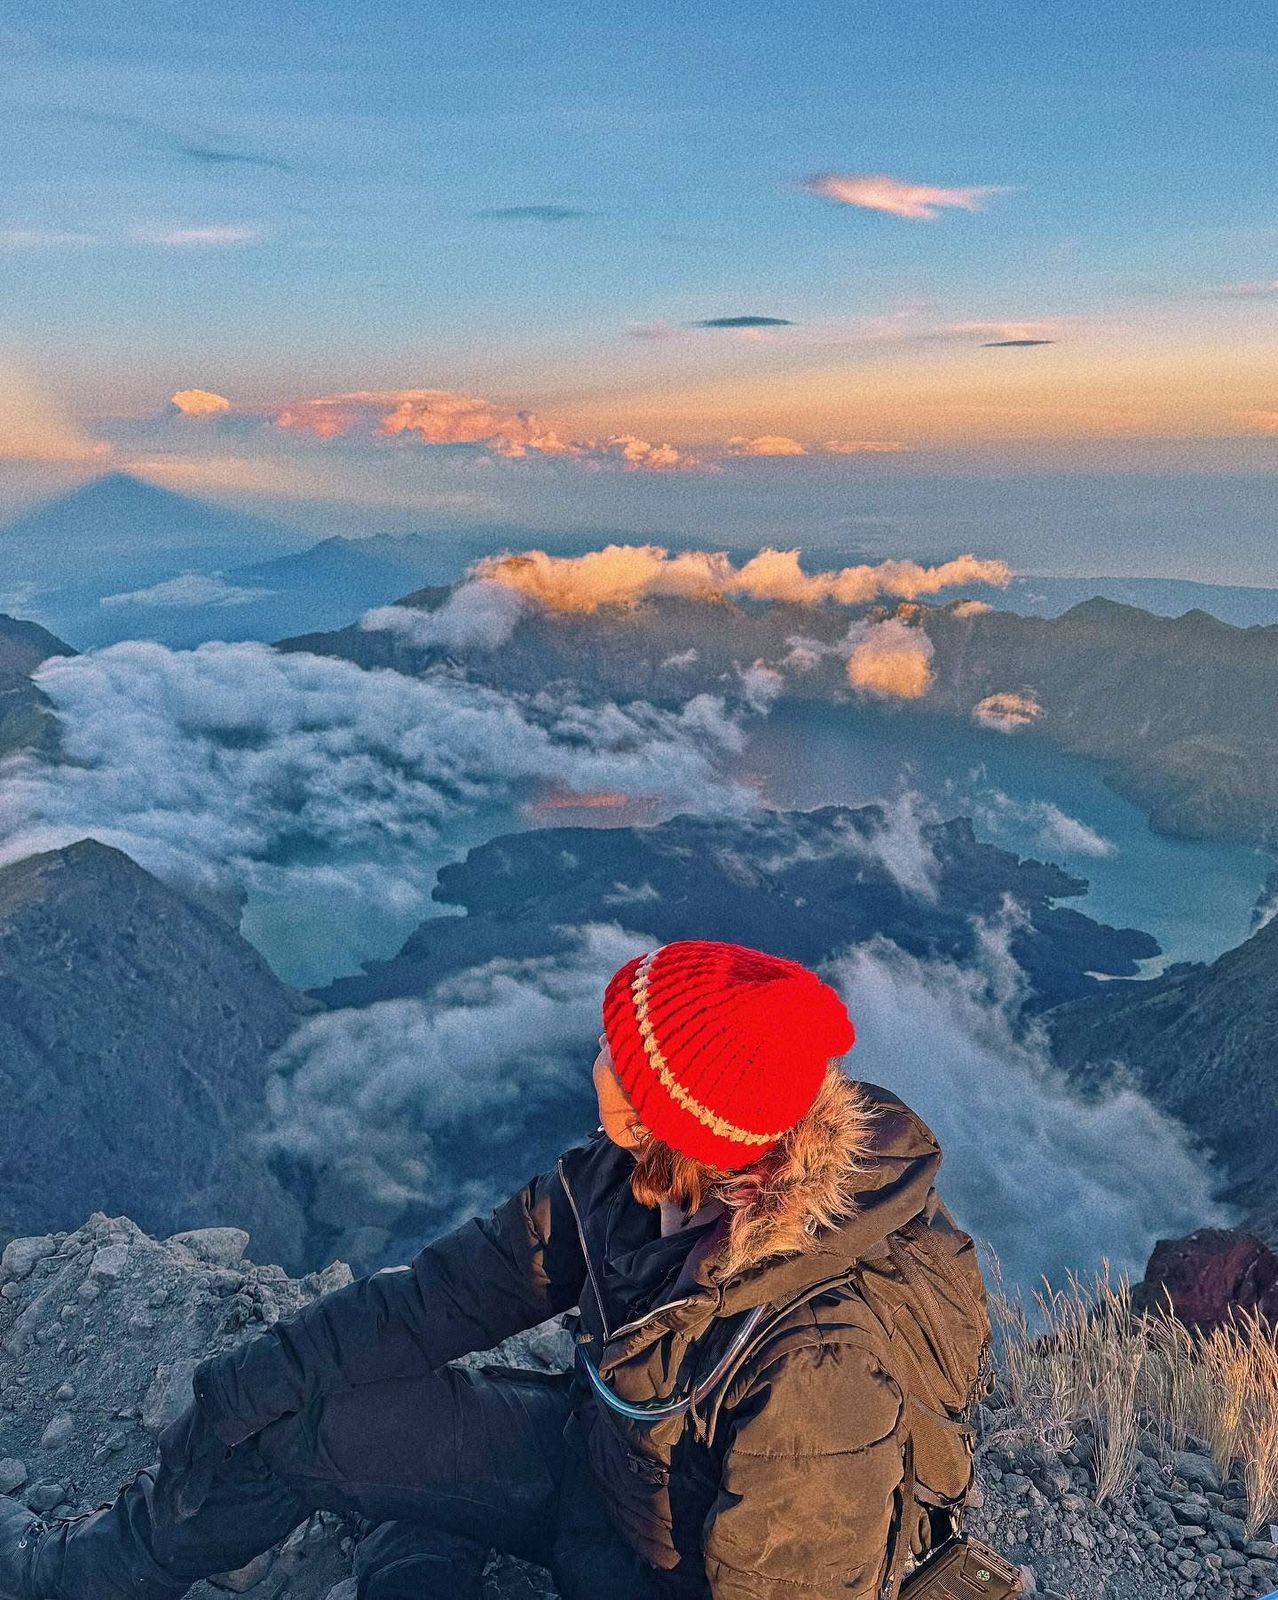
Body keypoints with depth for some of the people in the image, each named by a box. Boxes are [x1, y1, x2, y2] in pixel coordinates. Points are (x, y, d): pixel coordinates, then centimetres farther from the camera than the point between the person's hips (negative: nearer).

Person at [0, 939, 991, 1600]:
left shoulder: (830, 1367, -41)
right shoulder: (637, 1178, -21)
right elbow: (465, 1285, -9)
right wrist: (255, 1382, -8)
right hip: (596, 1457, 5)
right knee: (276, 1411, 0)